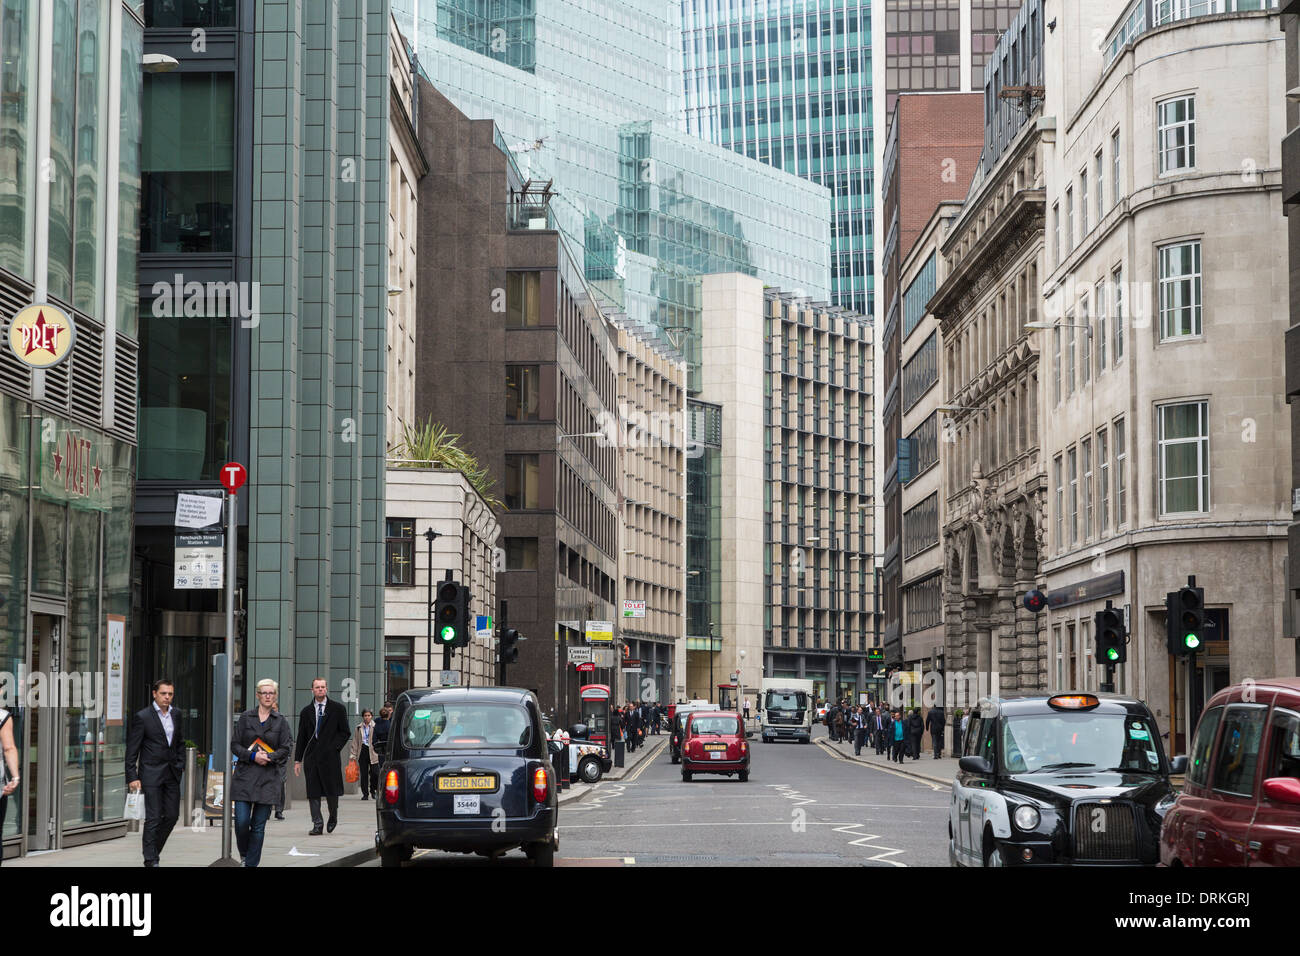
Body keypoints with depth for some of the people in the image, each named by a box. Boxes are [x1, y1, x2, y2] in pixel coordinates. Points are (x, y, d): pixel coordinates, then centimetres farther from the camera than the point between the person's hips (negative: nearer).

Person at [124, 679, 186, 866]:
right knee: (153, 818, -6)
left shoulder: (177, 716, 10)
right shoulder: (142, 717, -7)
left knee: (172, 815, 6)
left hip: (172, 774, 6)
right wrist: (132, 777, -10)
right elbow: (132, 750, -6)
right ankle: (151, 860, 1)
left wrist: (181, 766, 9)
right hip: (151, 774, -5)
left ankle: (153, 849, 24)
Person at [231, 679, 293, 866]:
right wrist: (253, 756, -11)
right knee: (241, 821, -6)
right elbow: (235, 745, 4)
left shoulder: (281, 721, 7)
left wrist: (269, 757, -13)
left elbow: (286, 749, 3)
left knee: (259, 825, -1)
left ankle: (252, 863, 6)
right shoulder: (246, 717, 6)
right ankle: (243, 853, 20)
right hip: (244, 775, 0)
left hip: (268, 778, 0)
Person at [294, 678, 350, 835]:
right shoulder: (306, 711, 12)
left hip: (330, 757, -2)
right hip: (311, 757, 2)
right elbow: (301, 737, 13)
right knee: (313, 792, -1)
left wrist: (335, 747, -8)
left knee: (331, 790, 1)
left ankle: (333, 816, 26)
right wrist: (298, 760, 8)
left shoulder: (337, 709, 5)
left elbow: (344, 732, 6)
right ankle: (317, 825, 2)